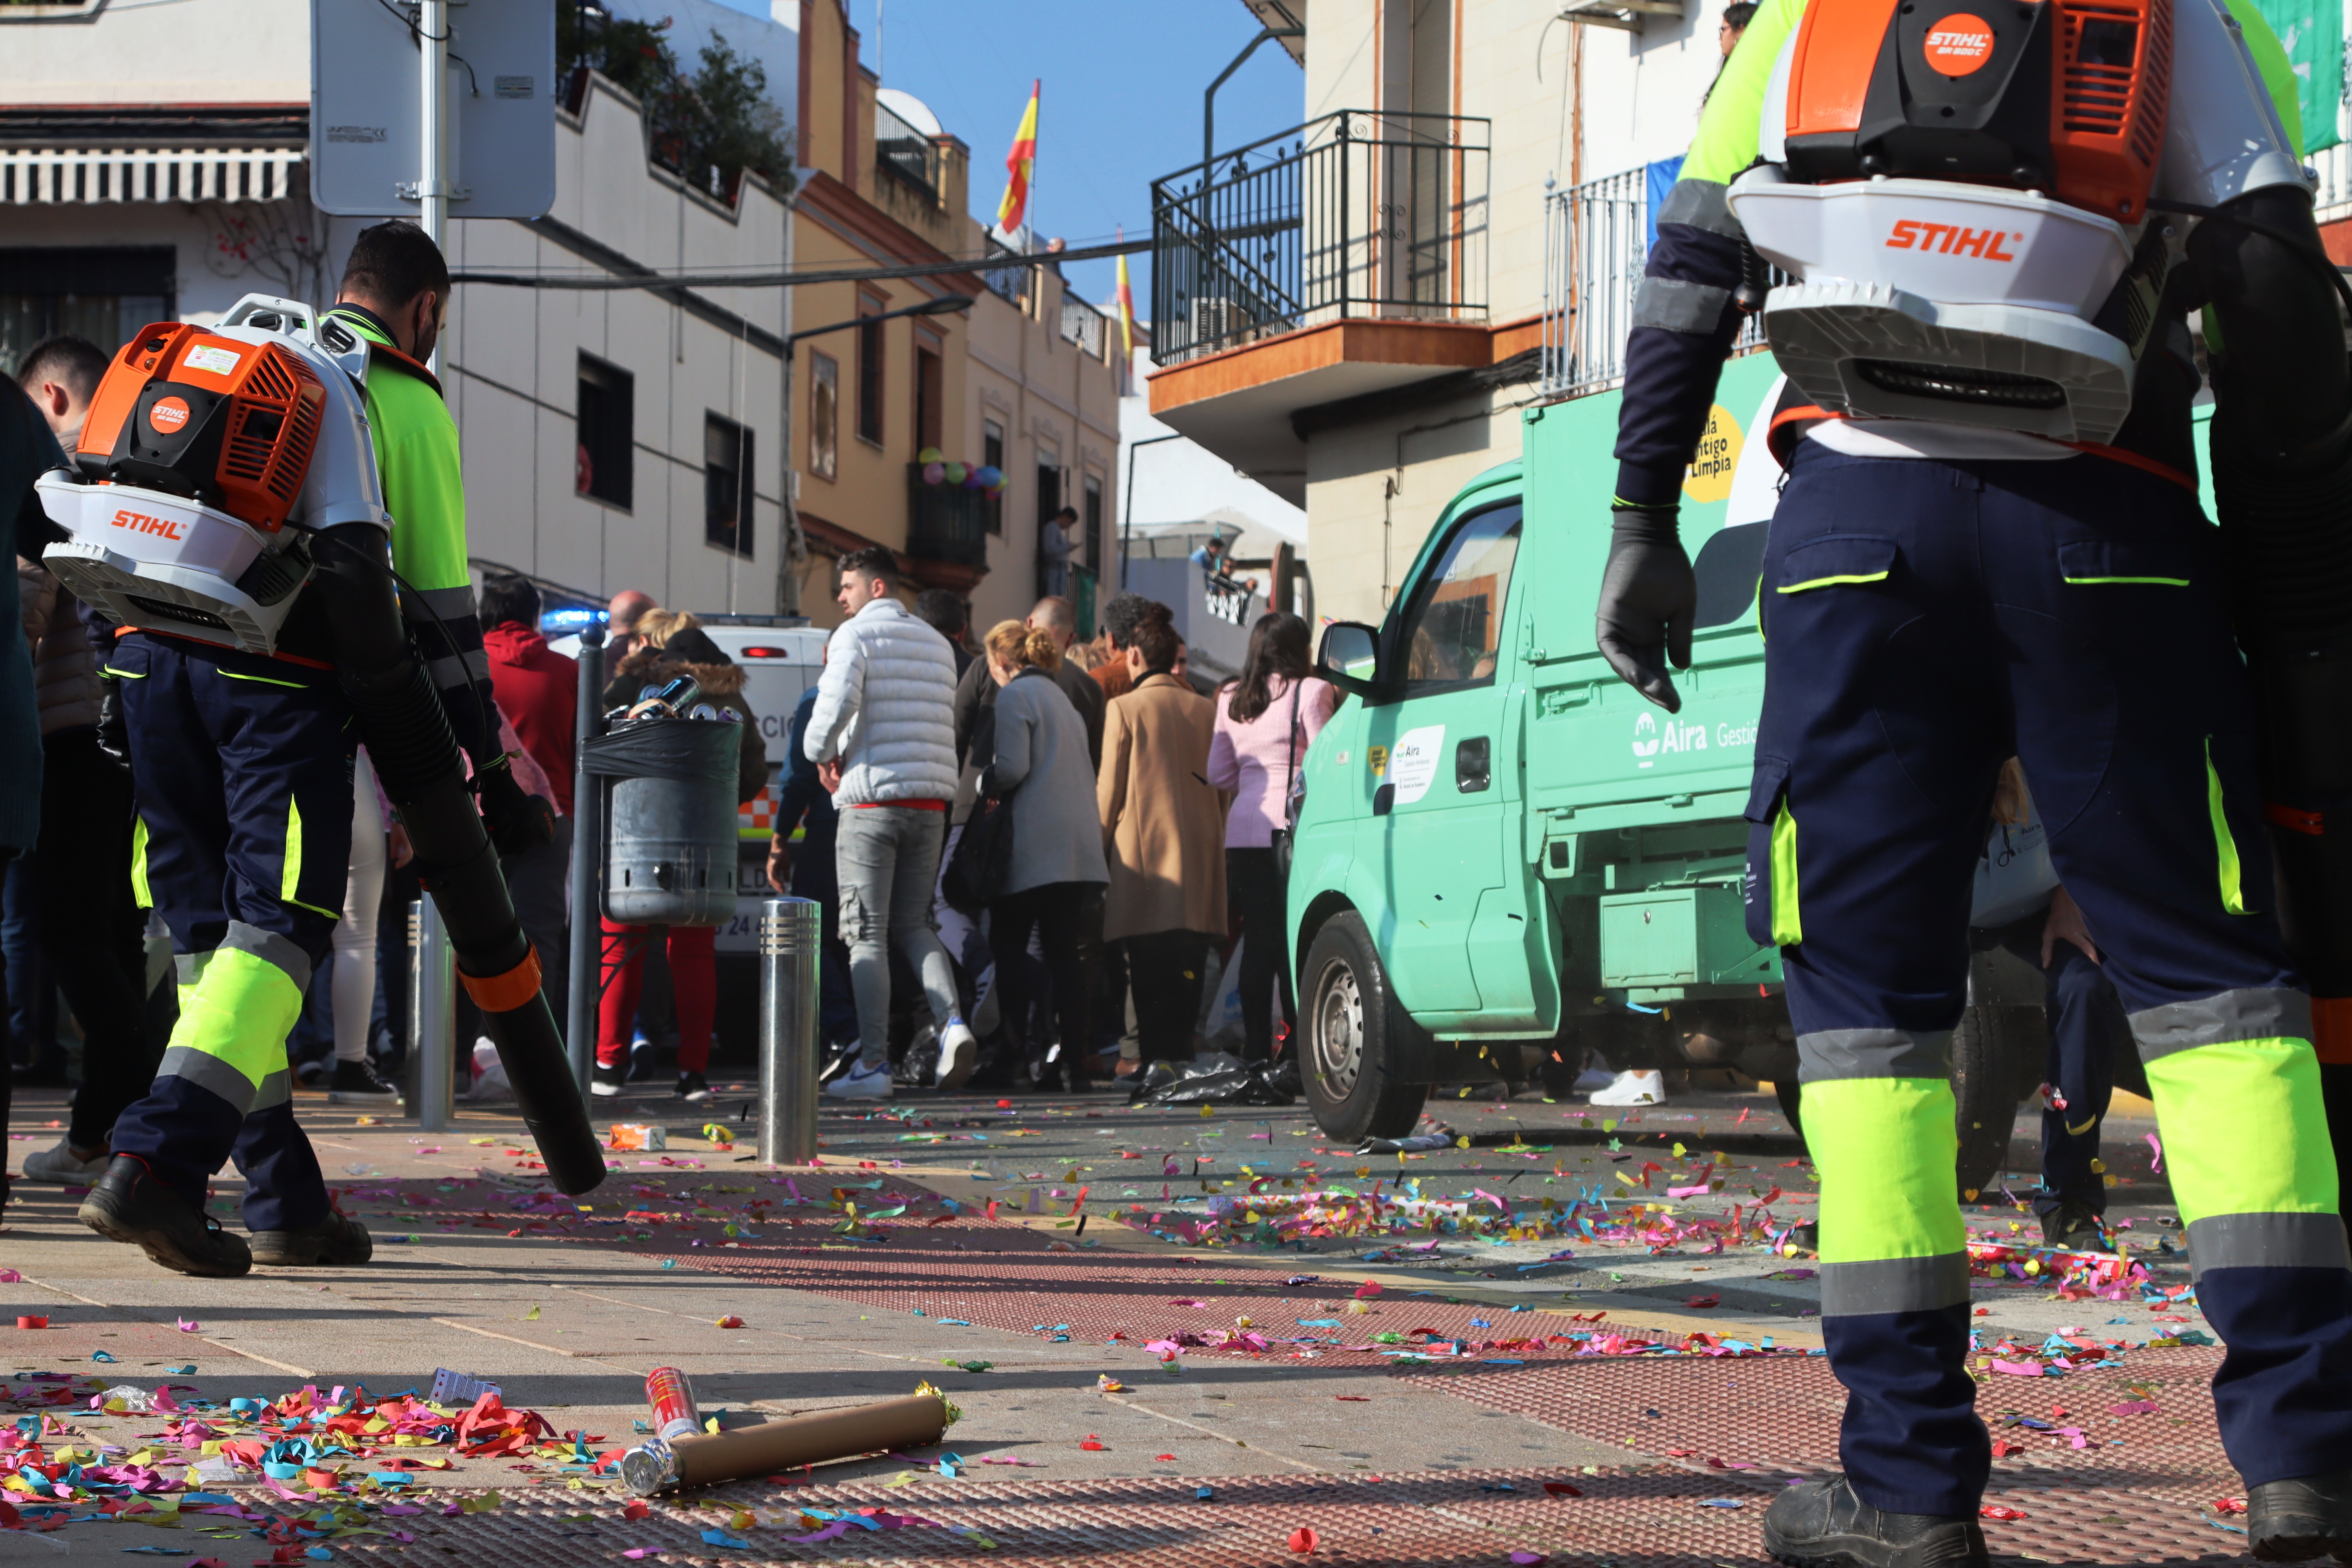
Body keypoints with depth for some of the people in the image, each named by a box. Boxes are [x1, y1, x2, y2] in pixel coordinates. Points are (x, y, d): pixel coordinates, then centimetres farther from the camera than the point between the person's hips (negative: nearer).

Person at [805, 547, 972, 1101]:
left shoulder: (855, 635, -4)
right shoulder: (936, 643, 17)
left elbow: (837, 701, -19)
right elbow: (948, 723, 15)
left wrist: (821, 753, -1)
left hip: (872, 797, -6)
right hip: (931, 797, 6)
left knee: (867, 935, -2)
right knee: (913, 924, 15)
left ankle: (874, 1064, -5)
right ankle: (952, 1023, -8)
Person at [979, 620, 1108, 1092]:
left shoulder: (1015, 695, -4)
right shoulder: (1061, 699, 22)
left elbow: (1012, 768, -14)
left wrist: (983, 785, 3)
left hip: (1035, 850, -7)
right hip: (1081, 848, 7)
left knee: (1008, 949, 0)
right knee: (1068, 956, 4)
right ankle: (1073, 1064, -1)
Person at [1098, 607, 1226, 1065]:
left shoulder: (1126, 709, -4)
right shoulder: (1207, 710, 8)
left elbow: (1109, 790, -2)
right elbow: (1221, 786, 13)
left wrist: (1099, 851, 7)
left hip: (1143, 849, -4)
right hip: (1199, 854, 4)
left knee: (1150, 973, -4)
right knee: (1187, 969, 6)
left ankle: (1157, 1058, -9)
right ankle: (1181, 1053, 3)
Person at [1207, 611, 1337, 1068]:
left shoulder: (1232, 699, 13)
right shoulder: (1311, 692, -4)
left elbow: (1219, 774, 17)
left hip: (1244, 831, 5)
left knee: (1258, 940, 6)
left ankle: (1257, 1050, 5)